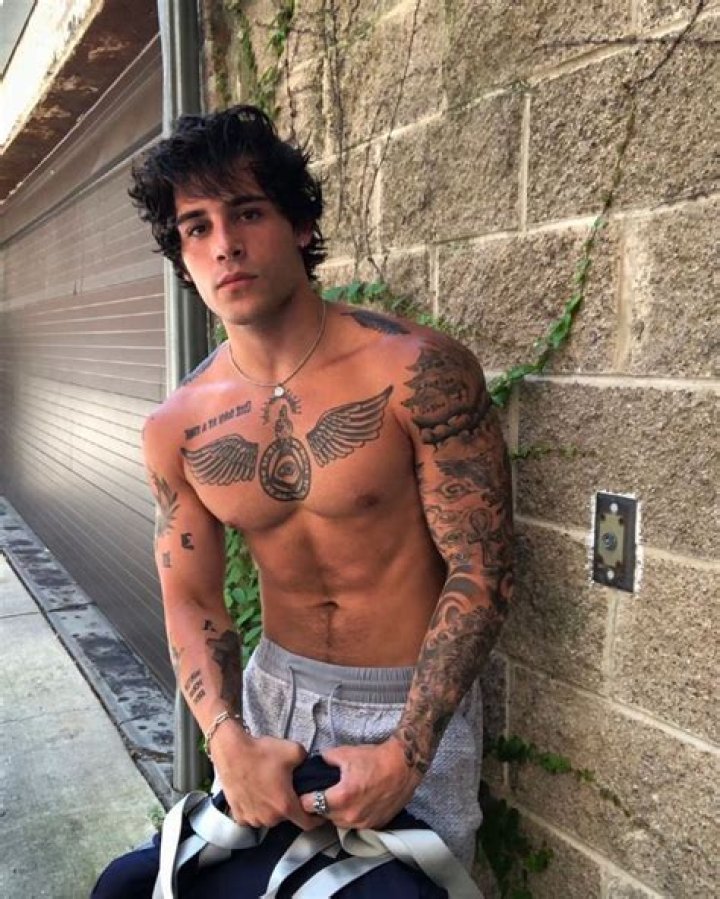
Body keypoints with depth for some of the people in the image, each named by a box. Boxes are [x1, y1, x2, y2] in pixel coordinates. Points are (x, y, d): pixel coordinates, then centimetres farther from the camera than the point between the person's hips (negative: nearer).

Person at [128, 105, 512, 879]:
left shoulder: (419, 371, -21)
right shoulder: (176, 429, -7)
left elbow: (482, 569, -18)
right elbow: (190, 599, -2)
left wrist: (405, 753, -21)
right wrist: (229, 742, -19)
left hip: (414, 702, -3)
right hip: (273, 691, 4)